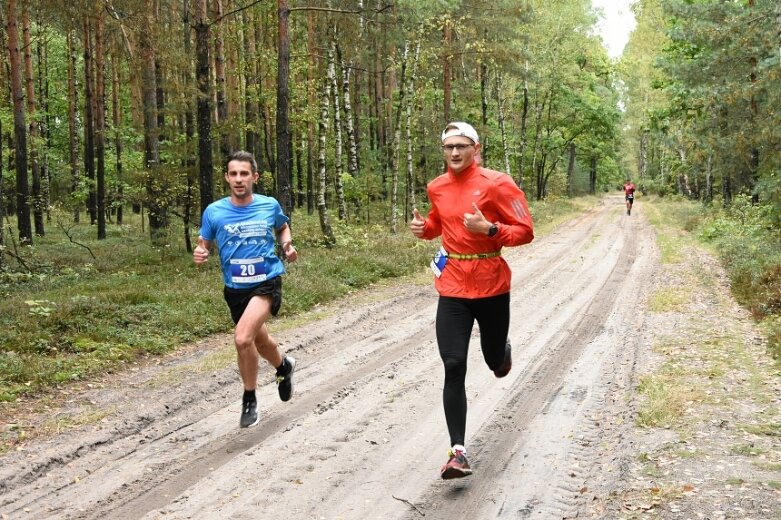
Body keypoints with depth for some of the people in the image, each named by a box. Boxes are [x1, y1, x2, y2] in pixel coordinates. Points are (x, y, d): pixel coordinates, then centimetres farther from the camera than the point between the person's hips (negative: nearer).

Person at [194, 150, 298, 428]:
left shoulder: (270, 205, -4)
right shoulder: (214, 211, -5)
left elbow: (283, 227, 17)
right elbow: (204, 245, 6)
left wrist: (288, 246, -3)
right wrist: (200, 254, -17)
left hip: (266, 282, -3)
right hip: (235, 288, 3)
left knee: (243, 338, -24)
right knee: (259, 340, 21)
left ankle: (249, 399, -2)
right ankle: (284, 366, 55)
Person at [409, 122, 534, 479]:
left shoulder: (495, 184, -11)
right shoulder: (437, 187, 4)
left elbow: (525, 231, -10)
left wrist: (488, 229, -25)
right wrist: (423, 227, 2)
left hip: (492, 287, -2)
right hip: (452, 289, 2)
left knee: (494, 360, 14)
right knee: (454, 367, -8)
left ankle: (501, 353, 55)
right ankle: (458, 451, -5)